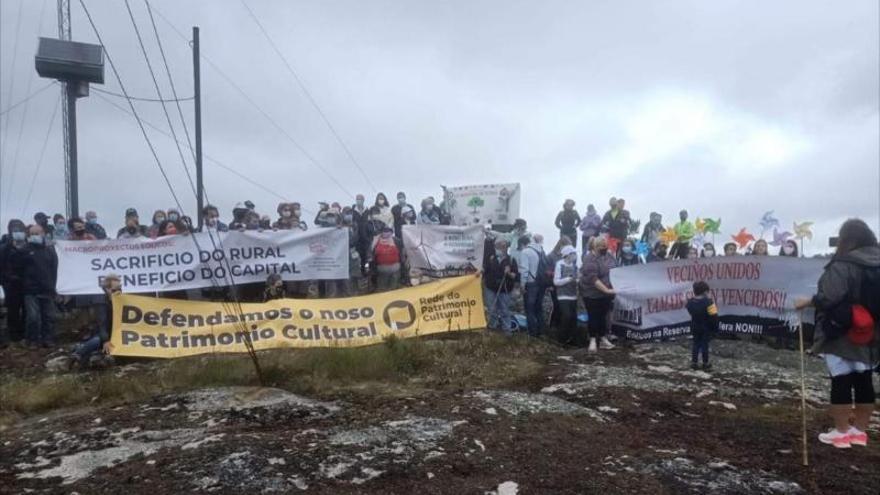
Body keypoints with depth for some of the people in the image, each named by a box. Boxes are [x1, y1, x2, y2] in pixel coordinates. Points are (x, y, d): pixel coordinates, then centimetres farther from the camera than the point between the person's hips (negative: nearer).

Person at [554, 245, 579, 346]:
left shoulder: (574, 265, 7)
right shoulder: (560, 264, -9)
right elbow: (556, 281, -10)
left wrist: (578, 280, -5)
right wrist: (568, 279, -19)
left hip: (573, 296, 6)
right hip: (563, 296, -6)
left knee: (573, 317, 4)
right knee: (566, 316, -14)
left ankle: (572, 339, 16)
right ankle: (563, 339, 1)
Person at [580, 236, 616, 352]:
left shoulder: (609, 256, 3)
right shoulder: (590, 259, -20)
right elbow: (593, 279, -27)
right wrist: (606, 290, -31)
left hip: (607, 294, 6)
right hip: (592, 294, -6)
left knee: (603, 316, 13)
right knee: (593, 317, 2)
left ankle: (603, 339, 23)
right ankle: (593, 340, 13)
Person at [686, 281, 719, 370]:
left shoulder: (690, 302, -6)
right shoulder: (708, 302, -23)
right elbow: (713, 316, -20)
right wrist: (715, 327, -9)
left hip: (695, 328, 4)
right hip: (706, 328, -4)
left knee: (695, 344, 14)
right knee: (705, 344, 5)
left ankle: (694, 363, 16)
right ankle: (705, 364, 14)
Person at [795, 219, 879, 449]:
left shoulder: (843, 265, -17)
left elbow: (830, 298, -25)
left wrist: (808, 302, -9)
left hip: (841, 334, -7)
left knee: (841, 381, 0)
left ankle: (841, 431, 7)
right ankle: (860, 430, 22)